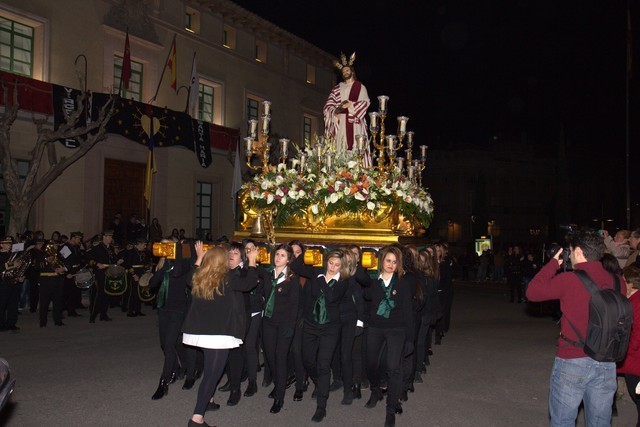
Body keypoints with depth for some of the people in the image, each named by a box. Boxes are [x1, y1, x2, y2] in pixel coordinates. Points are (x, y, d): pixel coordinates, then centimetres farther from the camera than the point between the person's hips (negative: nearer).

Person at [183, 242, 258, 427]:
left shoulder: (199, 277, 5)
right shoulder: (227, 278, -13)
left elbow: (192, 276, 28)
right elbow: (250, 282, -5)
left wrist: (199, 258, 34)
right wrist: (252, 261, 8)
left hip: (201, 331, 7)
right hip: (219, 333, -7)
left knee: (210, 371, 28)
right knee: (212, 374, -4)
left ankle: (206, 402, 40)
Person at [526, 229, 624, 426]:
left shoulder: (568, 280, -15)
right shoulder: (616, 282, -3)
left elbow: (532, 292, -5)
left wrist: (553, 263, 5)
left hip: (572, 361, -4)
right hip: (607, 364, 5)